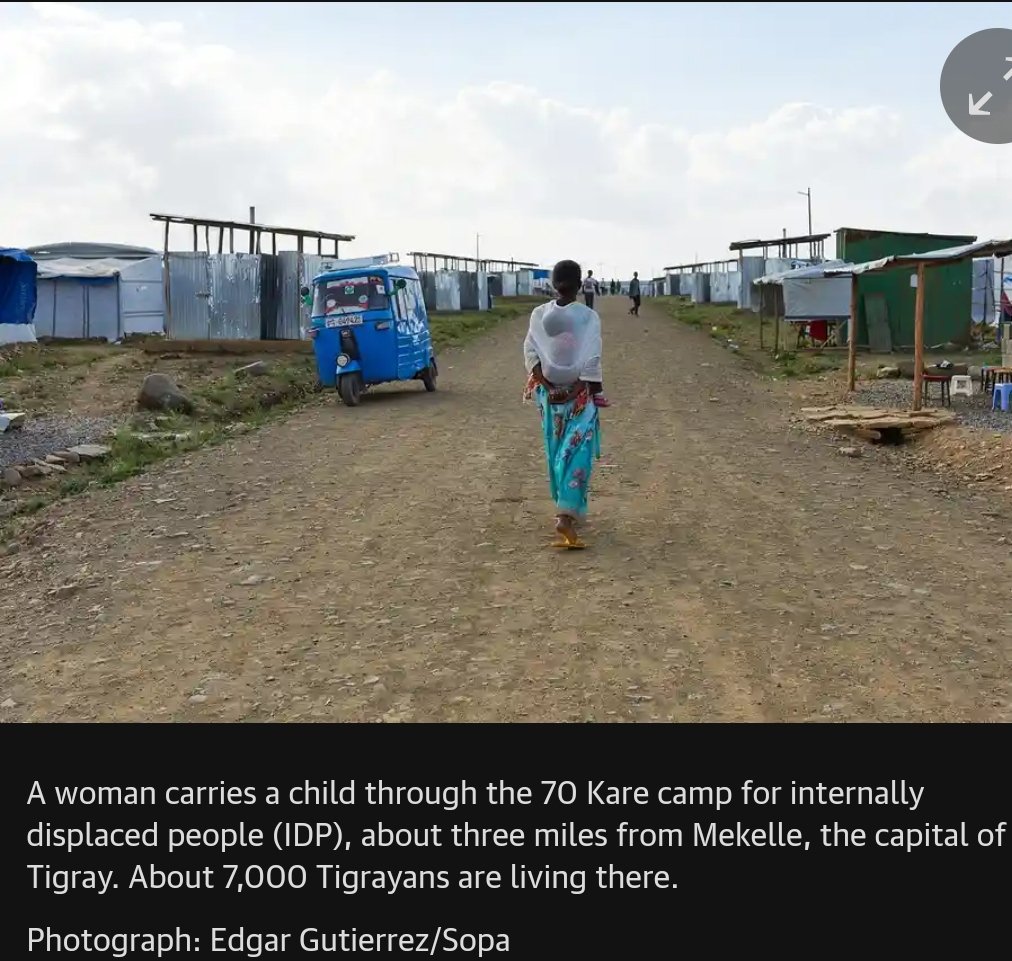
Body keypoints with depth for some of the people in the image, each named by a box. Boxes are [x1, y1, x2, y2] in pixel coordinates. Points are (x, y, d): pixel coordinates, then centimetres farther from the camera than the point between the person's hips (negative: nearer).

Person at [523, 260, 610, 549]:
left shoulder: (539, 314, -1)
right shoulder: (588, 316, -10)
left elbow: (530, 351, -7)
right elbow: (592, 360, -13)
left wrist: (542, 378, -6)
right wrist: (597, 395, -8)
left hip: (549, 392, 4)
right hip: (579, 392, -4)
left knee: (556, 451, 17)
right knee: (577, 452, -4)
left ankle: (566, 508, 29)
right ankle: (567, 516, -16)